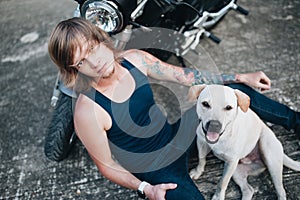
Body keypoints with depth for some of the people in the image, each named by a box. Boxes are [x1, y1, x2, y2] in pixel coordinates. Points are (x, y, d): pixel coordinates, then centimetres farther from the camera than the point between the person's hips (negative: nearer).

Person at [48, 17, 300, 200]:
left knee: (237, 91, 8)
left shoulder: (135, 59, -14)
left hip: (176, 129, 6)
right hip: (155, 169, -5)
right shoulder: (87, 112, -28)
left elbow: (184, 75, -4)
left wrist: (241, 77, 1)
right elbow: (106, 165, -14)